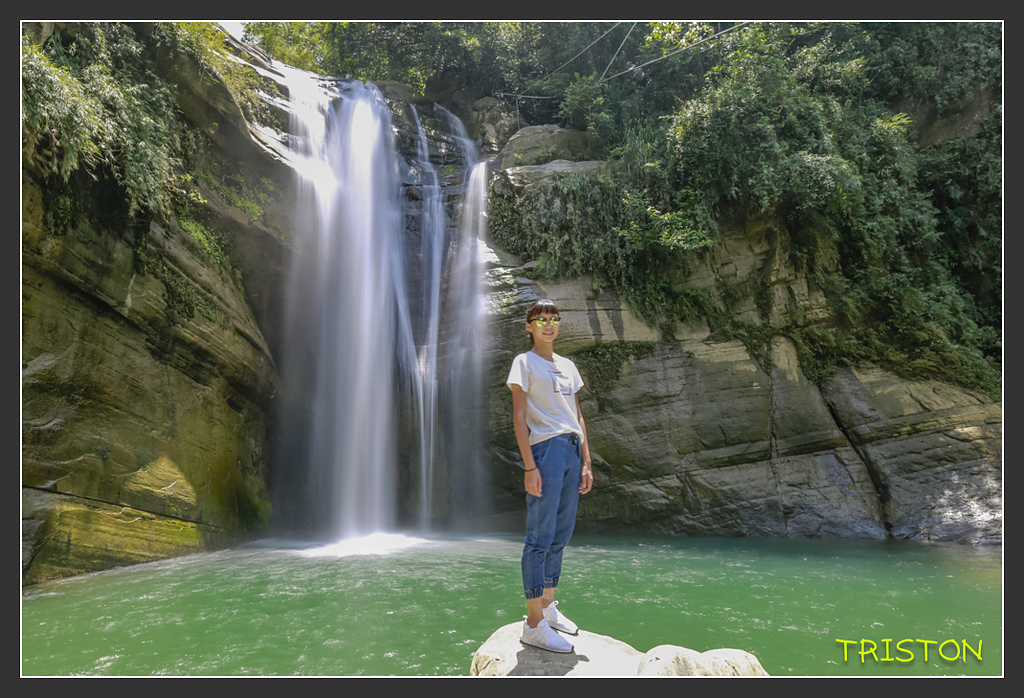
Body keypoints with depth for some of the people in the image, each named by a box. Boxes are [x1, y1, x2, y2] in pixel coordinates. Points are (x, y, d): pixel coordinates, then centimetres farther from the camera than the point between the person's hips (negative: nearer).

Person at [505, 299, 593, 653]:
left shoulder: (567, 366, 19)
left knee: (561, 535, 11)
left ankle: (548, 606, 25)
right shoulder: (524, 363, 0)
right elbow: (519, 417, -7)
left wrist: (586, 462, 13)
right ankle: (534, 624, 0)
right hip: (544, 450, -7)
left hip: (572, 451, 7)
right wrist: (529, 466, -14)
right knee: (540, 537, -6)